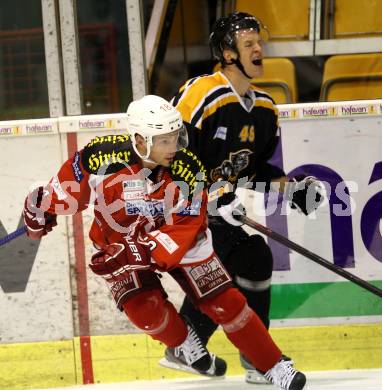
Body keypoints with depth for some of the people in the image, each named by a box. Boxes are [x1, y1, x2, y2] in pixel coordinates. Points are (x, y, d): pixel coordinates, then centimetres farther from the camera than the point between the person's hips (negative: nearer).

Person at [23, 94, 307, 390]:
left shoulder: (187, 168, -26)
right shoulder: (103, 157, -28)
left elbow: (183, 228, -23)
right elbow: (68, 186, -9)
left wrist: (142, 253, -33)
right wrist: (40, 210, 5)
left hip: (176, 241, 0)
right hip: (118, 241, 0)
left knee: (224, 302, -6)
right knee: (146, 308, -21)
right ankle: (186, 345, 11)